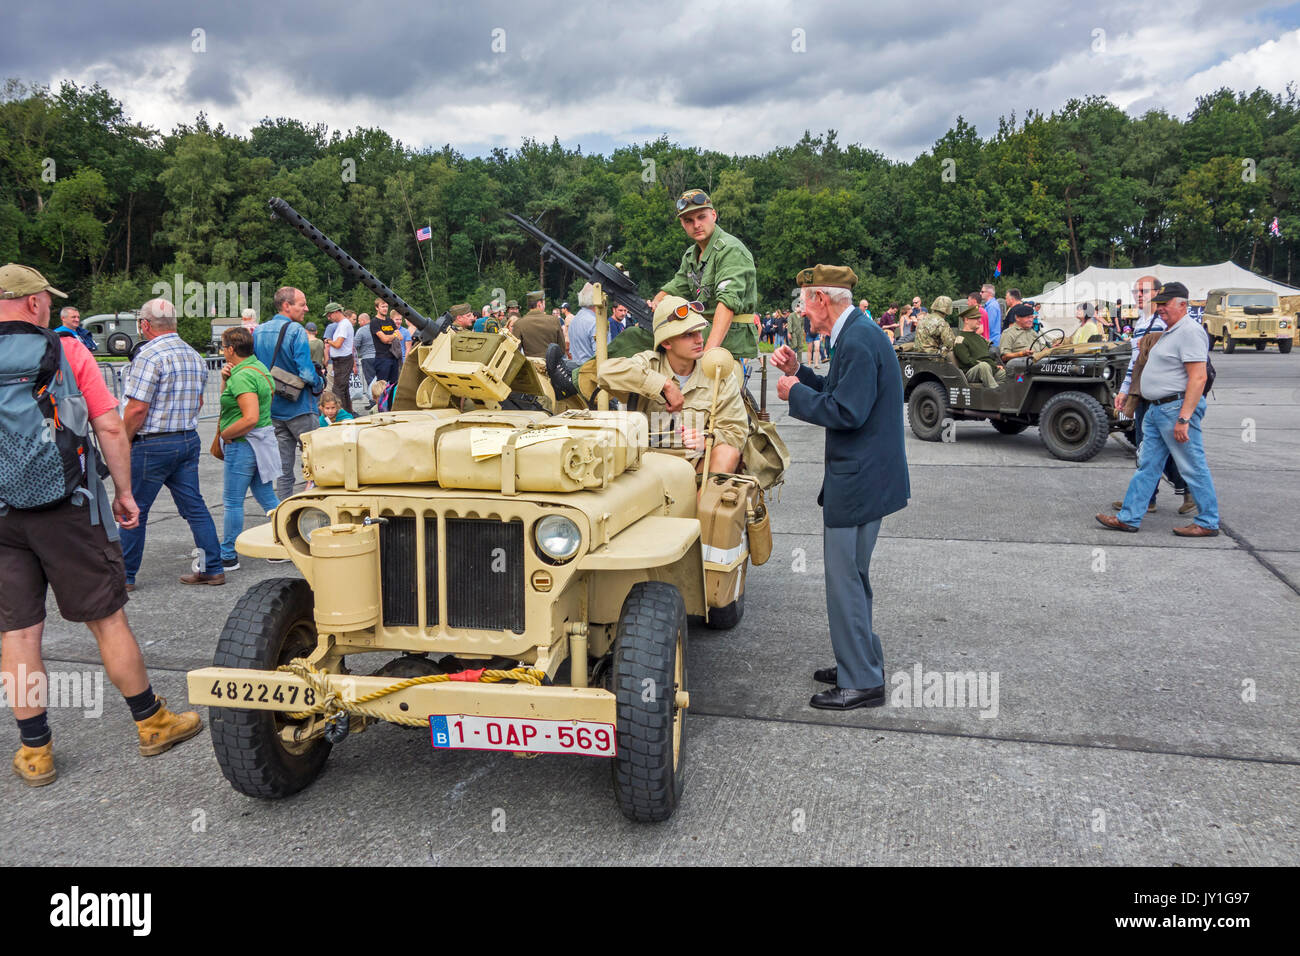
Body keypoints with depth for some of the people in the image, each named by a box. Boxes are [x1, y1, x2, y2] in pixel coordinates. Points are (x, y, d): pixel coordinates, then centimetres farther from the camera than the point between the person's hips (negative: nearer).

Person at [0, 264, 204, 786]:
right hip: (67, 509, -2)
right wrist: (124, 492, 3)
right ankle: (153, 723, 19)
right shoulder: (67, 351, -3)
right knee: (107, 619, 7)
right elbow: (110, 429, -6)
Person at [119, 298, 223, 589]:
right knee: (194, 507, 11)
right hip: (190, 440, 7)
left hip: (153, 445, -7)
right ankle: (213, 569, 11)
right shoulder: (195, 356, 10)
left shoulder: (150, 356, -15)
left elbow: (138, 408, -18)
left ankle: (125, 576, 14)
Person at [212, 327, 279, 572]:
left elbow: (251, 418, -27)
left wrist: (223, 434, -14)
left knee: (232, 501, 1)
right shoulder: (257, 366, 13)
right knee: (267, 497, 14)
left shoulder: (243, 376, -18)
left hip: (244, 444, -10)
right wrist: (226, 378, 4)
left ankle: (228, 556, 9)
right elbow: (228, 399, 22)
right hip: (261, 442, 10)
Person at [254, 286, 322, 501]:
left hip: (271, 409, 7)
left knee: (283, 468, 10)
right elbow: (306, 372, -20)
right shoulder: (295, 330, -14)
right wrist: (318, 386, -2)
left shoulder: (258, 332, 7)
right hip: (298, 408, -6)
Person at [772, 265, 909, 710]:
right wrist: (800, 372, 10)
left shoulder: (858, 340, -20)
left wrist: (795, 393, -14)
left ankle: (861, 682, 8)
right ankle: (862, 662, 33)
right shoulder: (859, 333, 13)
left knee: (845, 580, -2)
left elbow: (847, 412, -25)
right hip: (866, 476, 11)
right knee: (853, 575, 20)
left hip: (858, 481, -11)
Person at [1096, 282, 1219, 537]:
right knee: (1147, 466, 10)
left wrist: (1183, 418, -26)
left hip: (1177, 408, -10)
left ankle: (1208, 523, 8)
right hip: (1156, 409, 10)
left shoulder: (1190, 332, -14)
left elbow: (1198, 377, -21)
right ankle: (1129, 518, 14)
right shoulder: (1168, 333, 17)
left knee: (1193, 468, -1)